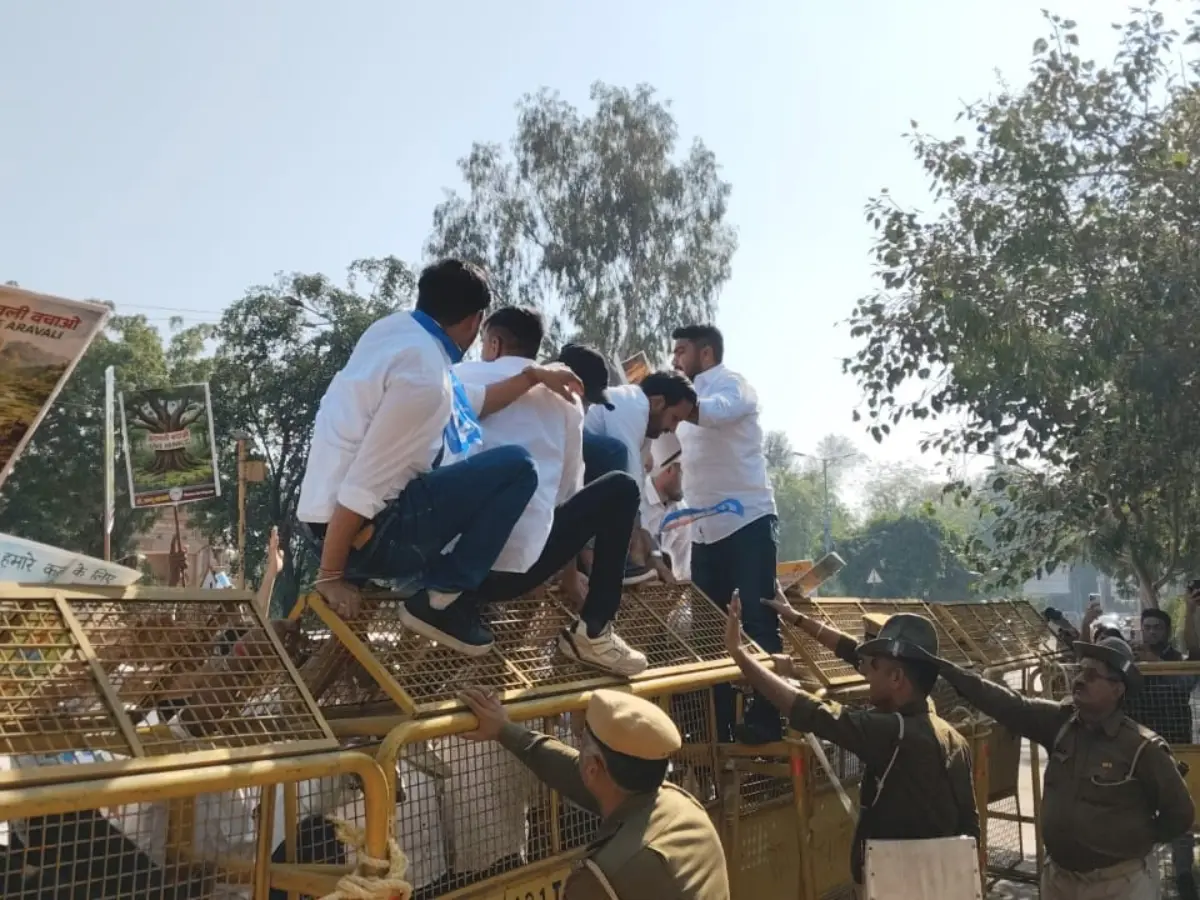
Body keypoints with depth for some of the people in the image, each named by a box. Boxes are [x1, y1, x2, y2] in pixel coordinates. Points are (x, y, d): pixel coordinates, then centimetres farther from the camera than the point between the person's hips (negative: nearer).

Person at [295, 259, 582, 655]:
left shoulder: (396, 326, 6)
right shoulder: (425, 374, -21)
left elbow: (468, 403, 18)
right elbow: (363, 485, -23)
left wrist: (532, 376, 20)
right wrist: (331, 577, -16)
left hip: (328, 513, 10)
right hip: (364, 532, -9)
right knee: (517, 467, -10)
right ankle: (440, 599, -5)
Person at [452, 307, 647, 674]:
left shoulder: (459, 377, 11)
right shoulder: (563, 396, 11)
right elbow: (568, 485, 19)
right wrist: (570, 576, 32)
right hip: (520, 565, -4)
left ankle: (462, 597, 17)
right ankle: (592, 632, 9)